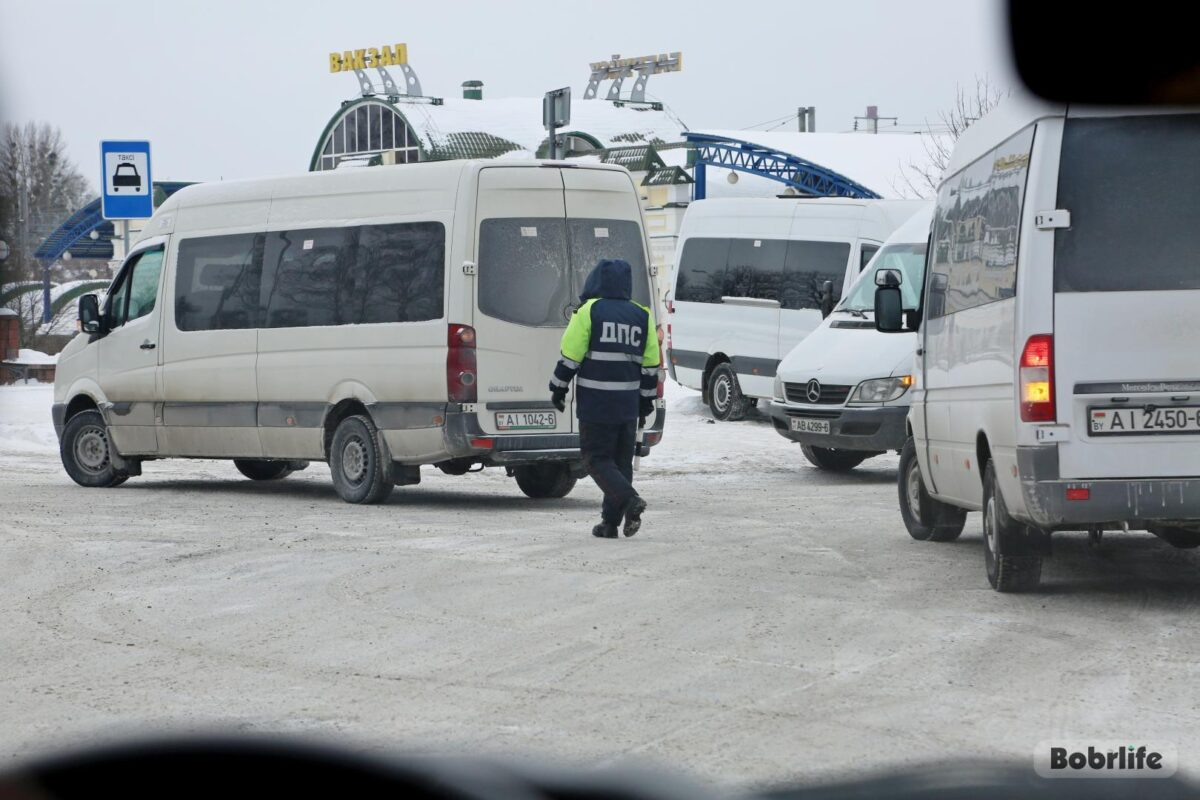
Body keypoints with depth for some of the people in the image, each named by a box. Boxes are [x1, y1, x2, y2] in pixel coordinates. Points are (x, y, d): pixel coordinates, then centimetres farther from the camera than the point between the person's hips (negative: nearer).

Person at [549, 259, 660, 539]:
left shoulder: (590, 311, -6)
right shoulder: (642, 316, 9)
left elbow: (571, 355, -8)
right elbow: (650, 365, 11)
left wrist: (559, 389, 4)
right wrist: (646, 400, 19)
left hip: (595, 402, -5)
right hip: (628, 404, 5)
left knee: (597, 458, 0)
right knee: (621, 460, 12)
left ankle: (630, 500, -21)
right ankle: (611, 522, 10)